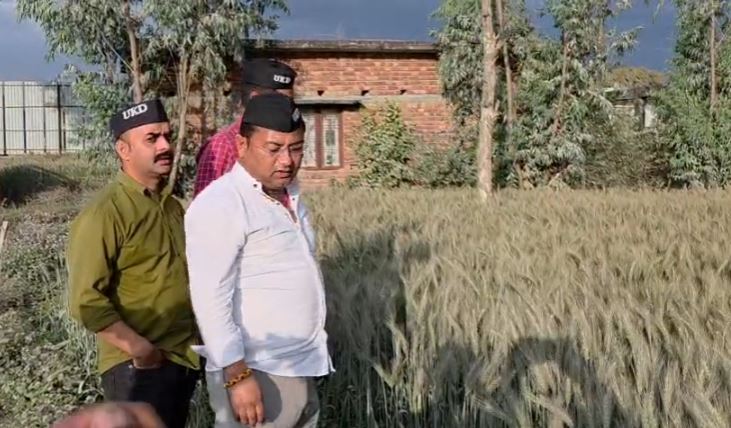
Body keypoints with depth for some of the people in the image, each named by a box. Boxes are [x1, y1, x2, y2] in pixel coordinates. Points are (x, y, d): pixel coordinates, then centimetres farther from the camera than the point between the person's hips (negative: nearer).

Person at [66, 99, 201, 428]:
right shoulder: (105, 213, -15)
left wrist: (198, 340, 12)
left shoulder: (172, 206, 10)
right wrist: (139, 348, -20)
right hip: (139, 368, -8)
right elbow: (85, 300, -20)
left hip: (184, 359, 8)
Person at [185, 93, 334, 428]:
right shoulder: (220, 204, -14)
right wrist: (237, 375, -23)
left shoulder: (289, 196, 12)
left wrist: (312, 362, 15)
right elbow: (210, 298, -19)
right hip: (257, 373, -8)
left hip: (302, 370, 8)